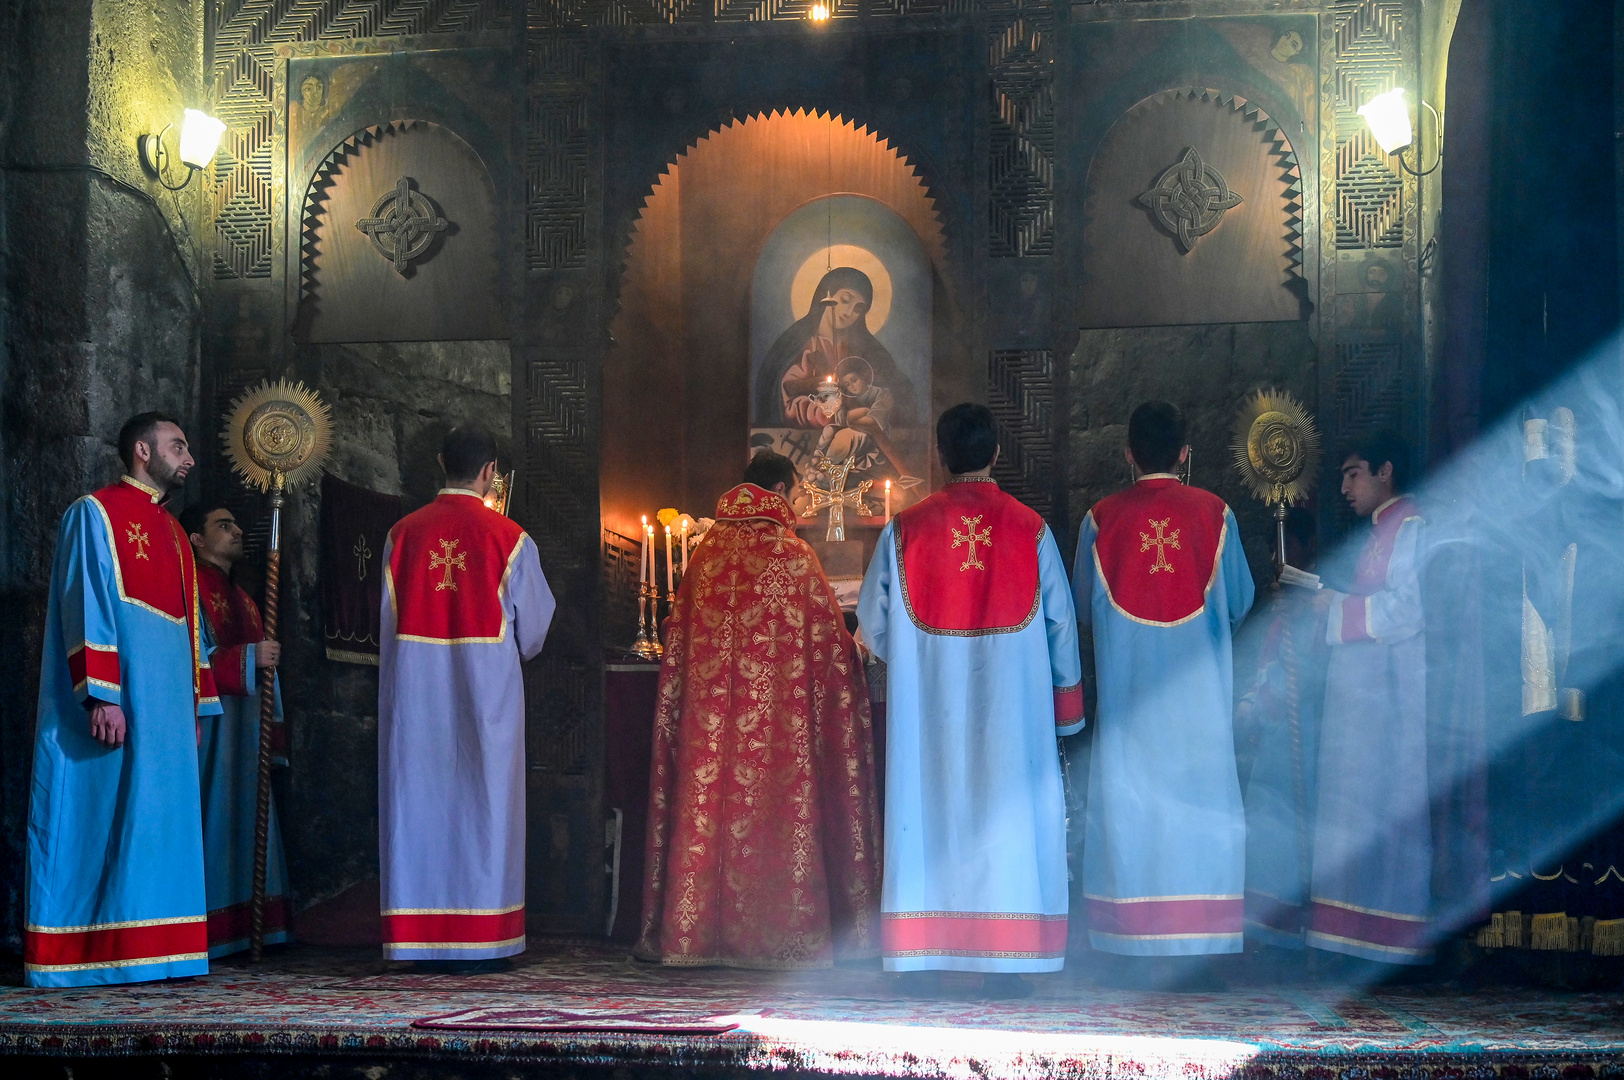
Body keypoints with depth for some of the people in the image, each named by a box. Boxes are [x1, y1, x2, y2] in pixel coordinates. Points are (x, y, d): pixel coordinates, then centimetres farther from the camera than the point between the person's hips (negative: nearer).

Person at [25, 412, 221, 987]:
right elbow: (87, 607, -12)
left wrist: (195, 705, 17)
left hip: (166, 705, 8)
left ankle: (148, 951, 7)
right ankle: (96, 956, -5)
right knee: (105, 821, -7)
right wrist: (102, 695, -21)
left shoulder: (174, 534, 21)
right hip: (118, 697, -8)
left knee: (157, 823, 5)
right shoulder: (96, 513, -3)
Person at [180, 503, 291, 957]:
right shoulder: (190, 589, -4)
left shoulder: (243, 599, 23)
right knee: (212, 814, -11)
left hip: (245, 723, 9)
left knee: (246, 816, 6)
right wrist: (249, 656, -16)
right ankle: (205, 933, -10)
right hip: (208, 722, -9)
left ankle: (243, 928, 8)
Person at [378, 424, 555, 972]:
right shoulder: (509, 538, -5)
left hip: (414, 695, 3)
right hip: (486, 691, -2)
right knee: (482, 803, 3)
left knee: (420, 800, 7)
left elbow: (389, 622, 7)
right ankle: (482, 941, 5)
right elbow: (534, 629, 1)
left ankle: (421, 941, 9)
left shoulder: (402, 533, 2)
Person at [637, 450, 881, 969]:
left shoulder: (707, 549, 6)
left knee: (710, 805, 7)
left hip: (710, 710, 4)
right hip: (777, 711, -4)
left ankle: (694, 929, 10)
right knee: (778, 807, 2)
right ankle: (780, 933, 6)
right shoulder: (792, 553, -5)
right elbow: (828, 638, 0)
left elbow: (679, 636, 11)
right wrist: (851, 649, 18)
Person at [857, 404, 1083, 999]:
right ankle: (1003, 963, 4)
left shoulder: (905, 529, -2)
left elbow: (873, 622, 3)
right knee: (1005, 816, 5)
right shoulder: (1030, 529, -1)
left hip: (927, 706, 0)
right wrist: (1066, 700, 14)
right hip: (1008, 704, 0)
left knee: (928, 814, 5)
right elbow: (1060, 625, 3)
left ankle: (920, 960, 5)